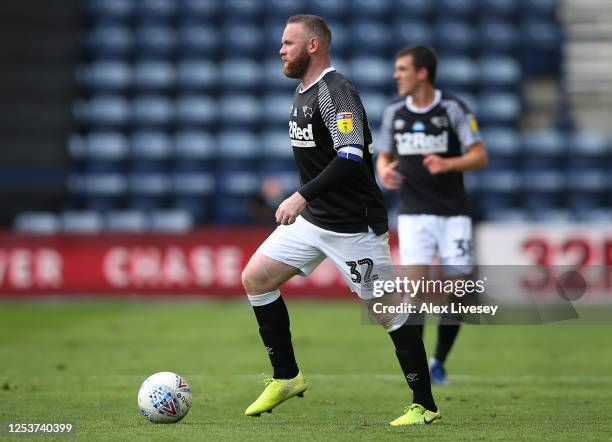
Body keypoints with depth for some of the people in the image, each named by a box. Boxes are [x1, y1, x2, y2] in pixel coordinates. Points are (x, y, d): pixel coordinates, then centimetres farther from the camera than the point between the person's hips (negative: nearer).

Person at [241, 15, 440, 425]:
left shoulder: (336, 91, -17)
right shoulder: (303, 92, 12)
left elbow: (351, 158, -29)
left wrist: (303, 196, -32)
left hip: (355, 225, -9)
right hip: (313, 219, 10)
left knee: (386, 310, -5)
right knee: (255, 278, 3)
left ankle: (425, 405, 5)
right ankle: (287, 377, 13)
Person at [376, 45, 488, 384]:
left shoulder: (453, 109, -4)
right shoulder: (393, 112, 7)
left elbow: (480, 156, -4)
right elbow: (384, 156, 19)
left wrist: (448, 164, -22)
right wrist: (384, 171, -5)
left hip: (453, 213, -1)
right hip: (413, 213, 1)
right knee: (416, 284, -14)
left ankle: (439, 362, 15)